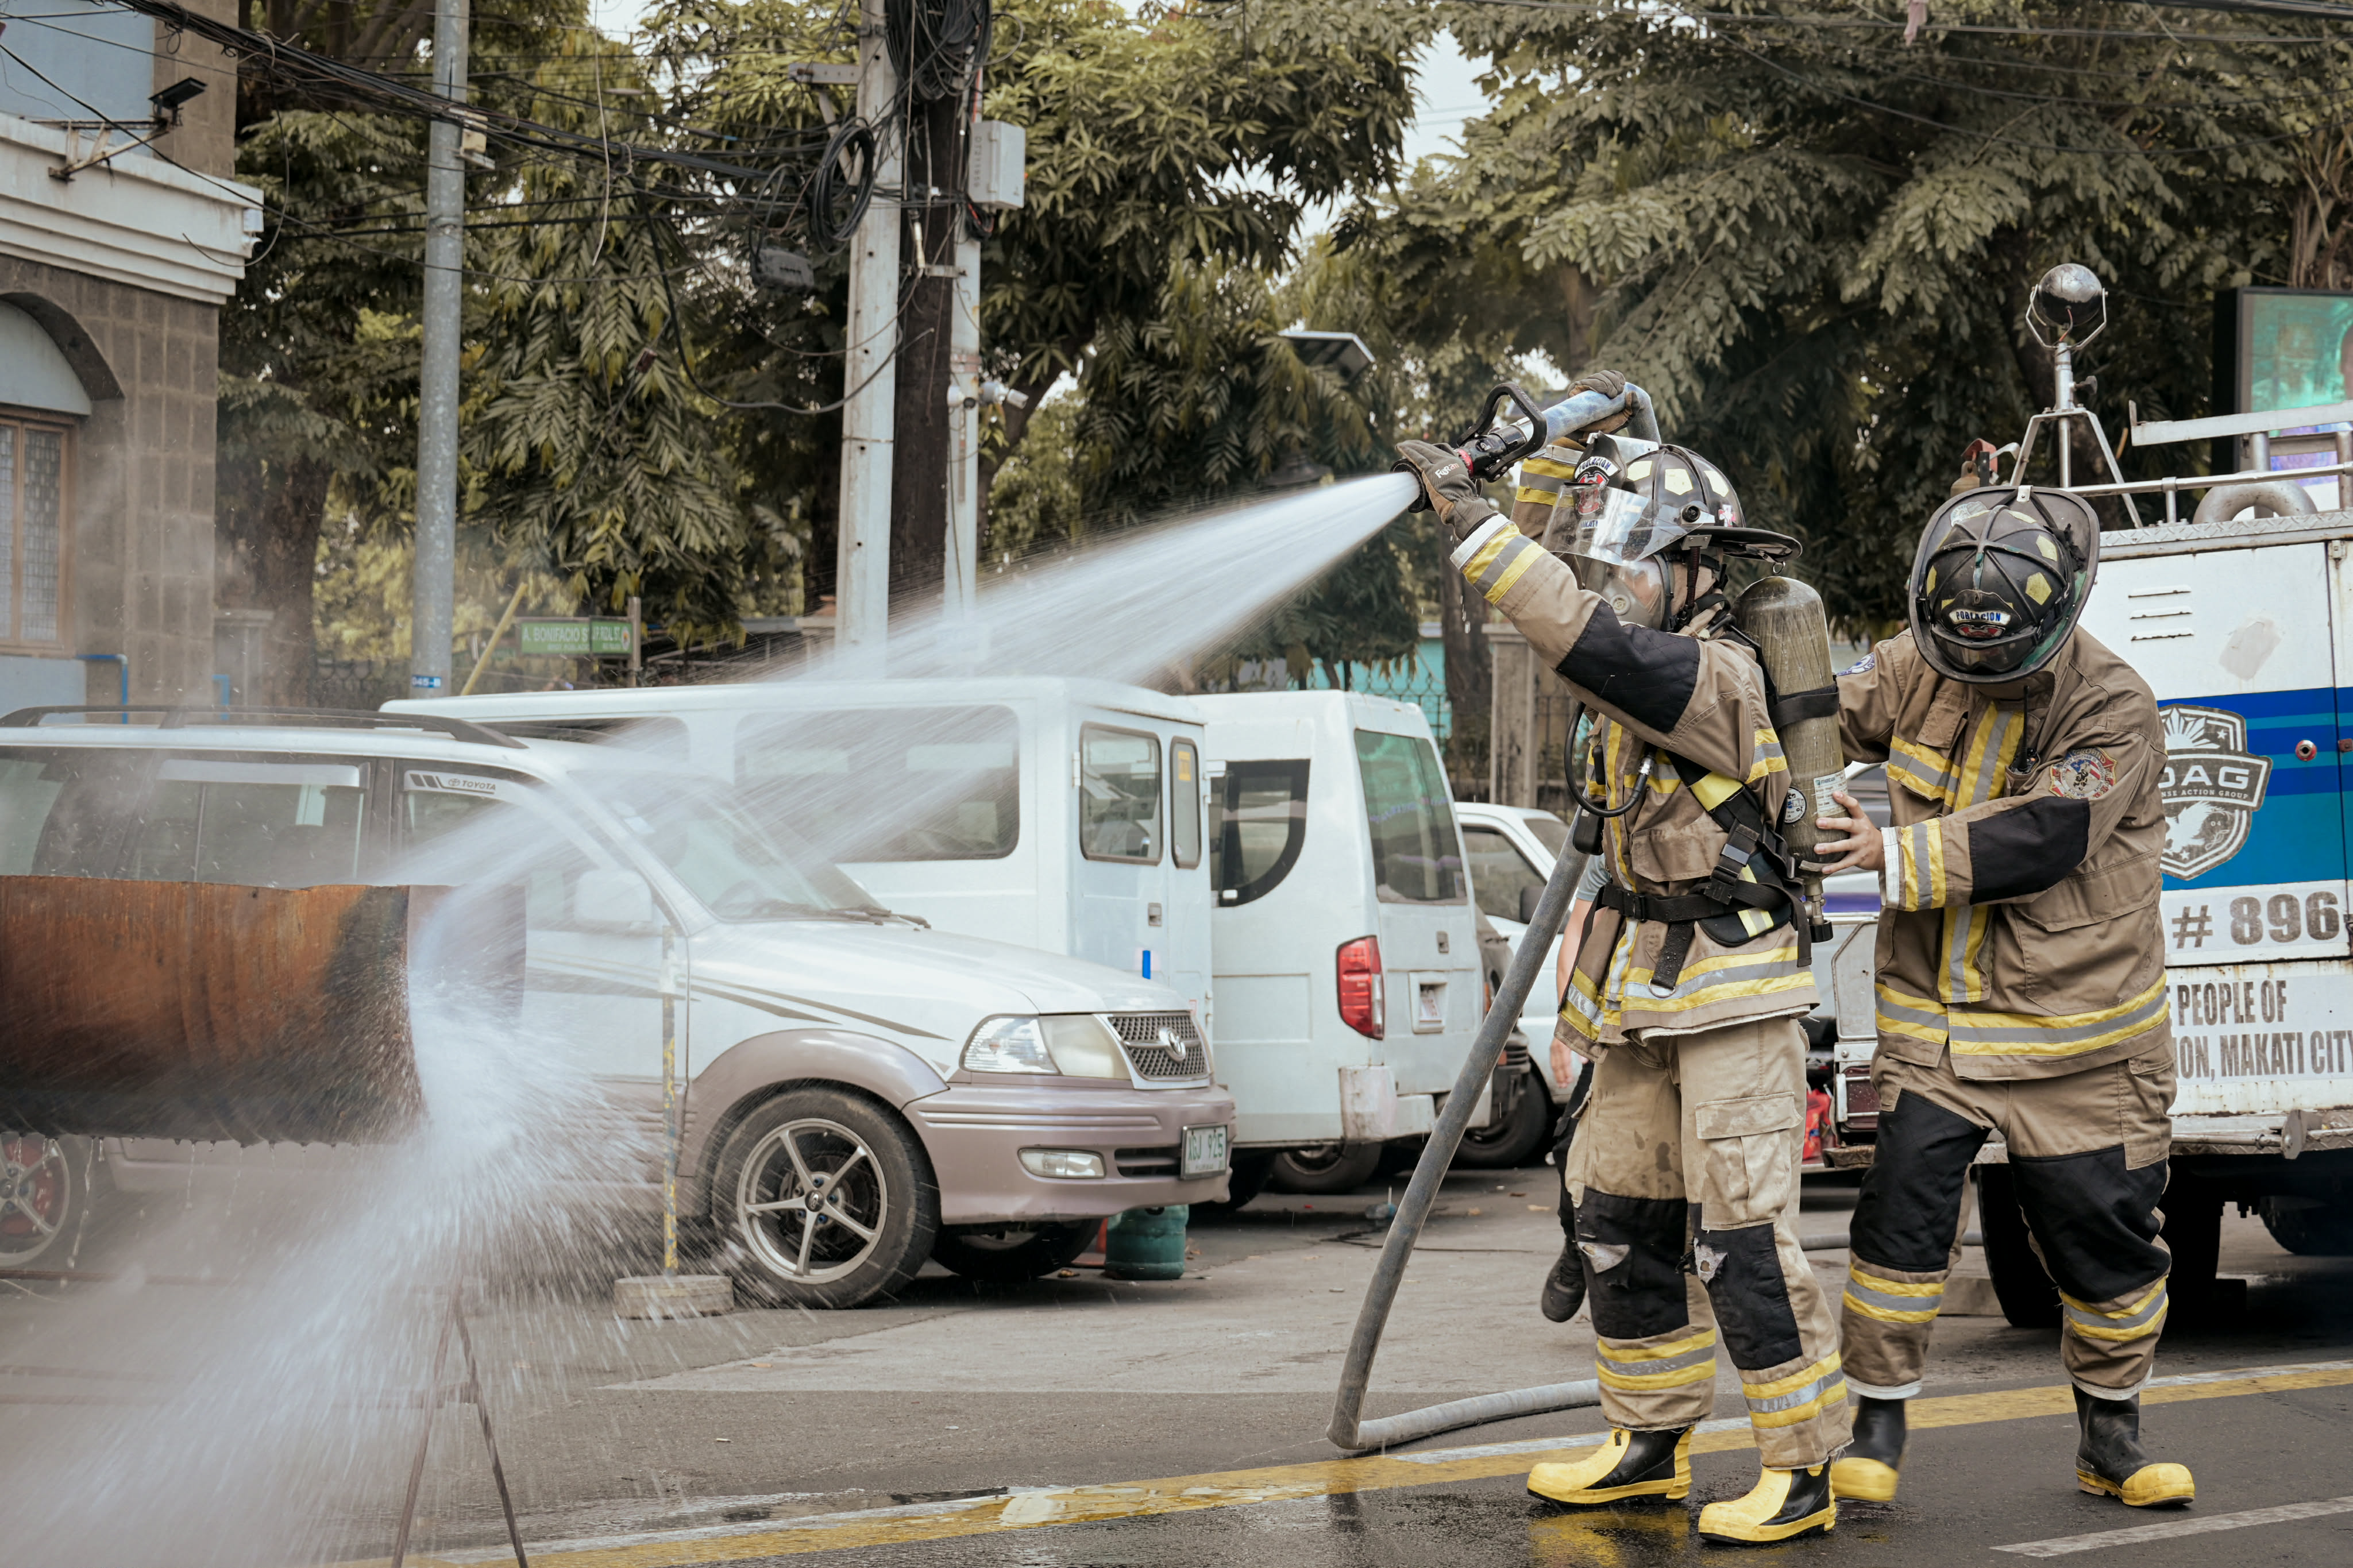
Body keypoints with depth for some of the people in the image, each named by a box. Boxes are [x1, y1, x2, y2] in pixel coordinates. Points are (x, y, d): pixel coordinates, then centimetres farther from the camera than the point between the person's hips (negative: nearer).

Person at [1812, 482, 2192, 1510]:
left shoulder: (2112, 711, -14)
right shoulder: (1919, 668, 0)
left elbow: (2042, 839, -24)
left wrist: (1898, 857, -28)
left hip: (2075, 1036, -2)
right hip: (1932, 1019, 2)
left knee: (2103, 1235, 5)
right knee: (1902, 1214, -8)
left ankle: (2111, 1439, 24)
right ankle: (1876, 1431, 6)